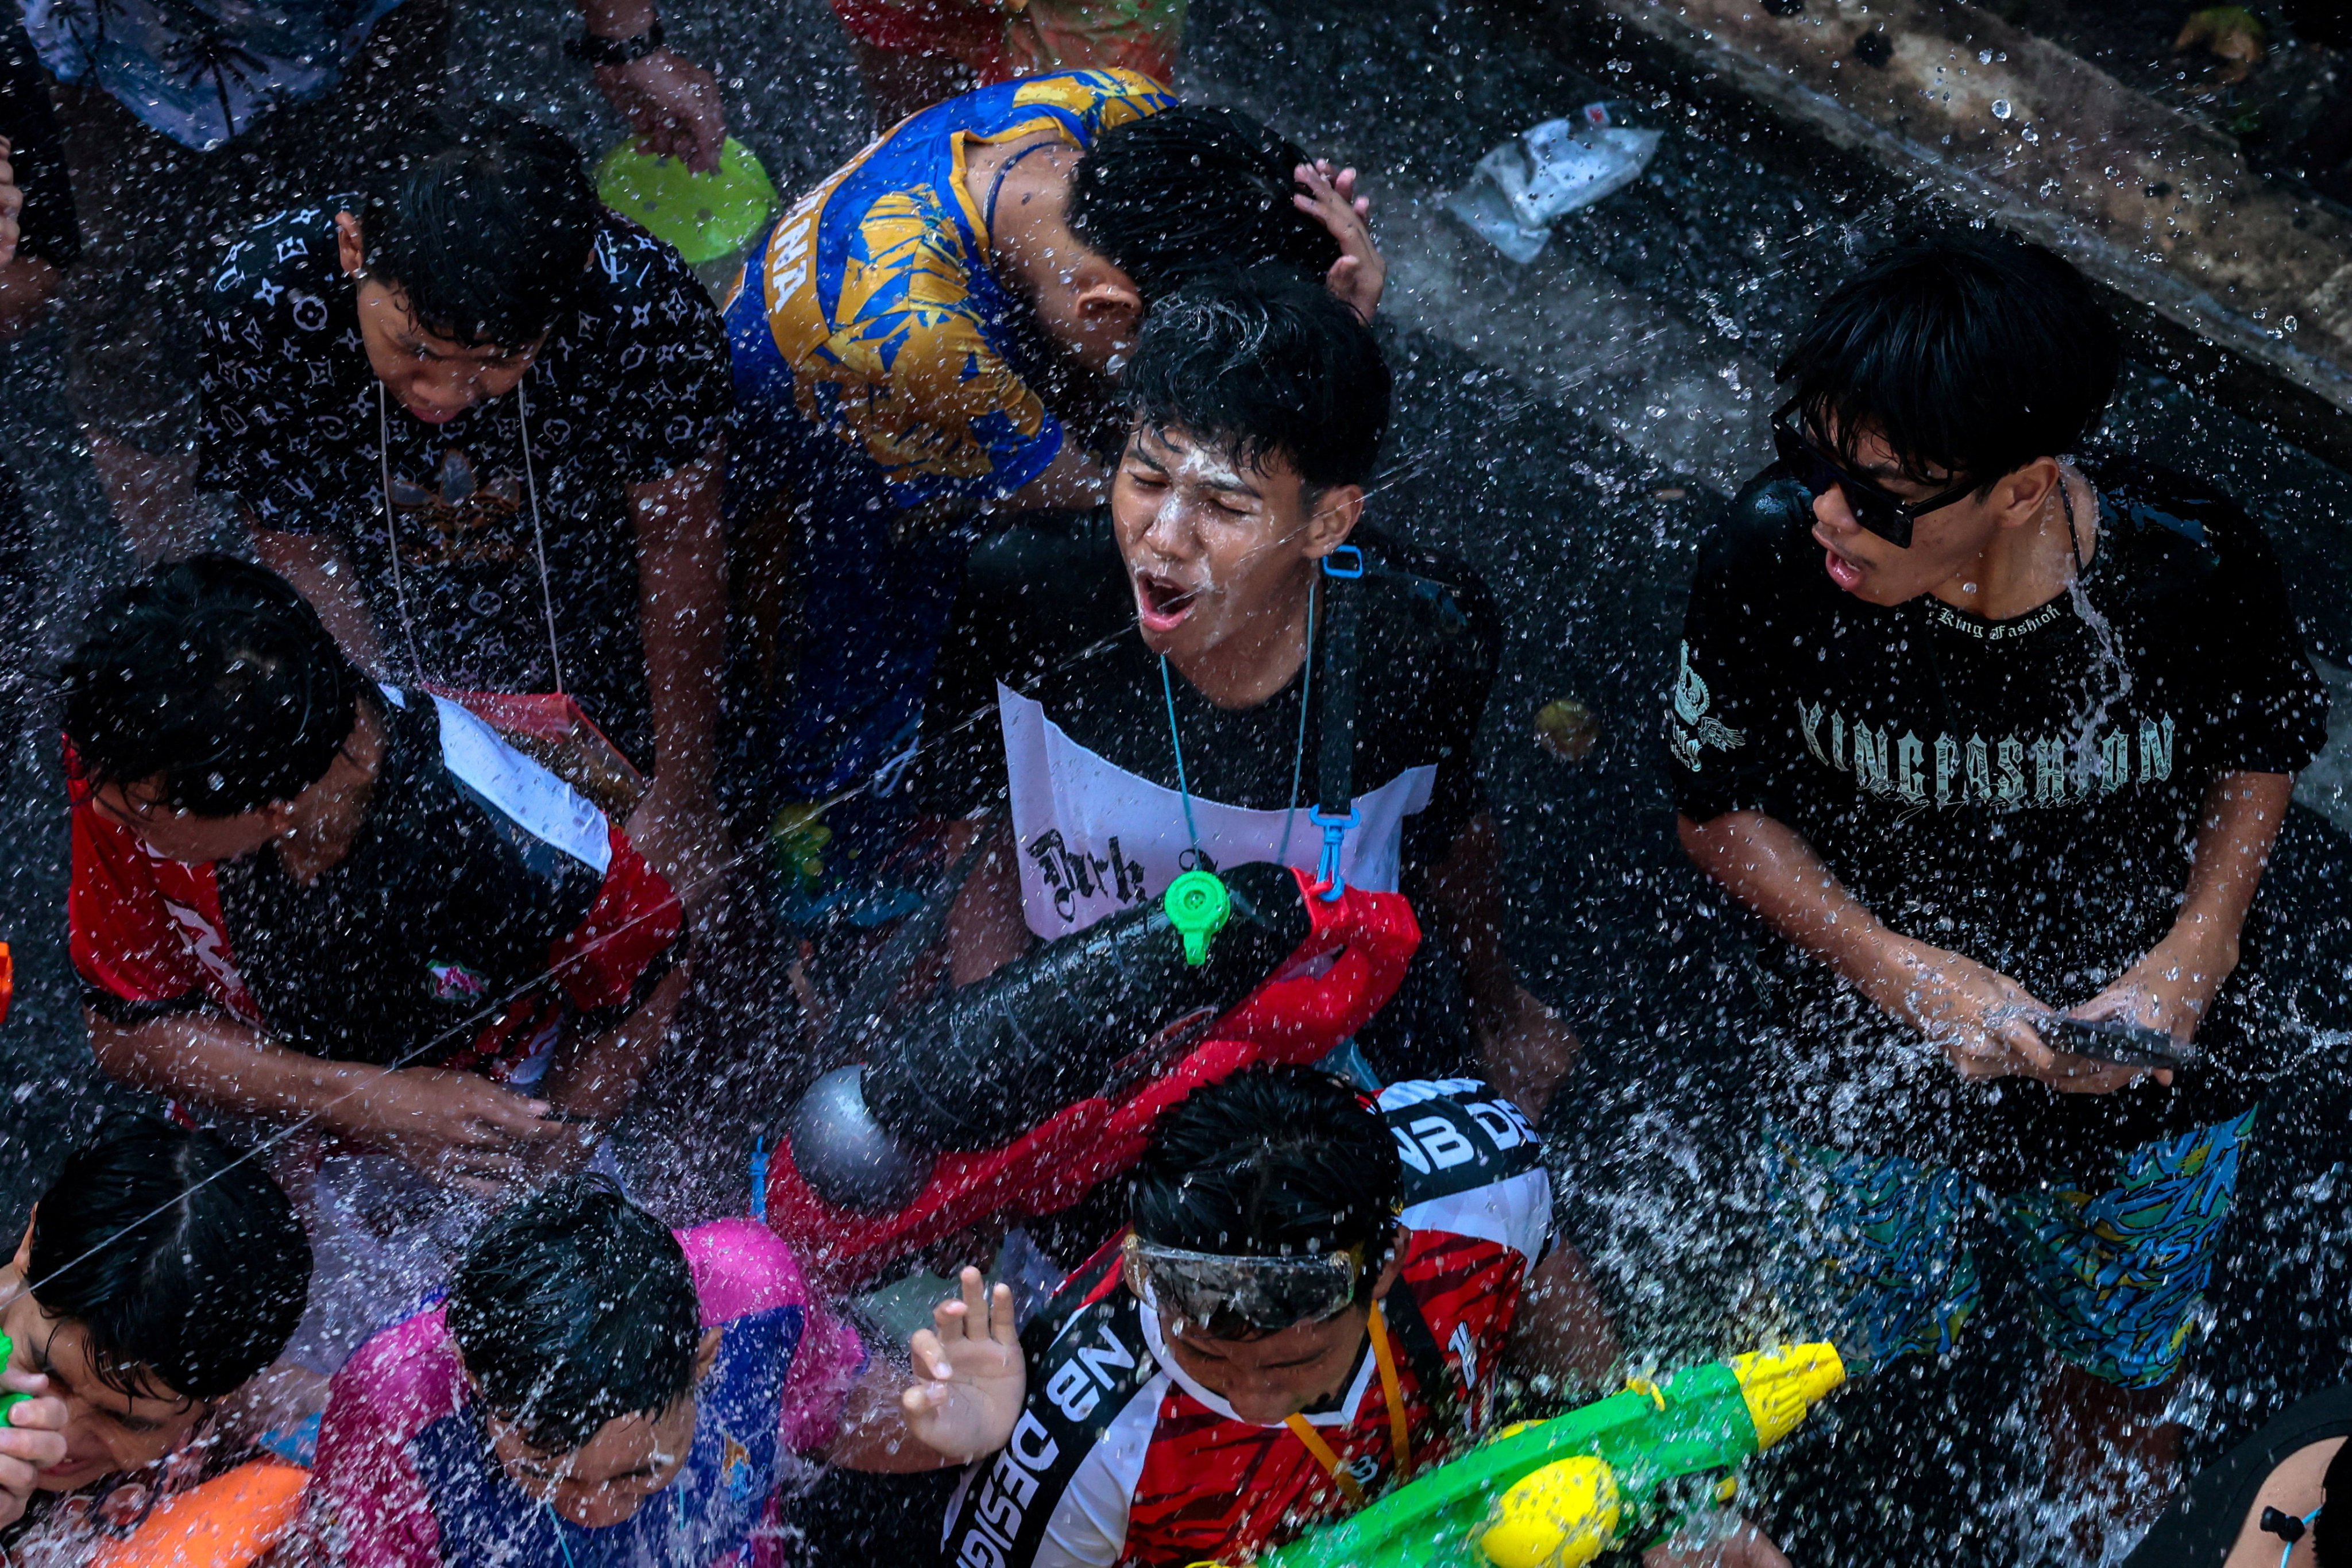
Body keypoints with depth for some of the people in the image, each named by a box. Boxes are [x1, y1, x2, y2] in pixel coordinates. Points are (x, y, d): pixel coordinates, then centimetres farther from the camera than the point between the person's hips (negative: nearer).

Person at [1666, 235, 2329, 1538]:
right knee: (1867, 1358, 23)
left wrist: (2200, 951, -19)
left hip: (2146, 1083, 1)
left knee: (2120, 1382, 25)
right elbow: (1719, 805, -11)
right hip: (1874, 1062, 0)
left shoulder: (2191, 568, -28)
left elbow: (2261, 748, -4)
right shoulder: (1772, 559, -29)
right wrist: (1900, 969, -23)